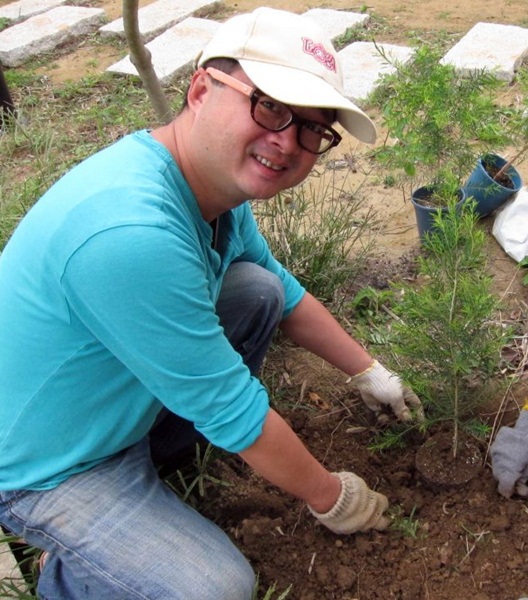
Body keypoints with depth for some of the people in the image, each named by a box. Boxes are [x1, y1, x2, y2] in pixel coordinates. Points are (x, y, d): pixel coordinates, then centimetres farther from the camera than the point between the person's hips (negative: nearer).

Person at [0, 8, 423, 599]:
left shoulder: (214, 177, -8)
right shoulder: (131, 233, -38)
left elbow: (284, 290, 11)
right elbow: (233, 412, -27)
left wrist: (368, 371, 14)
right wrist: (328, 497, -11)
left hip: (121, 401, 8)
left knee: (258, 288, 1)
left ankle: (155, 447, 15)